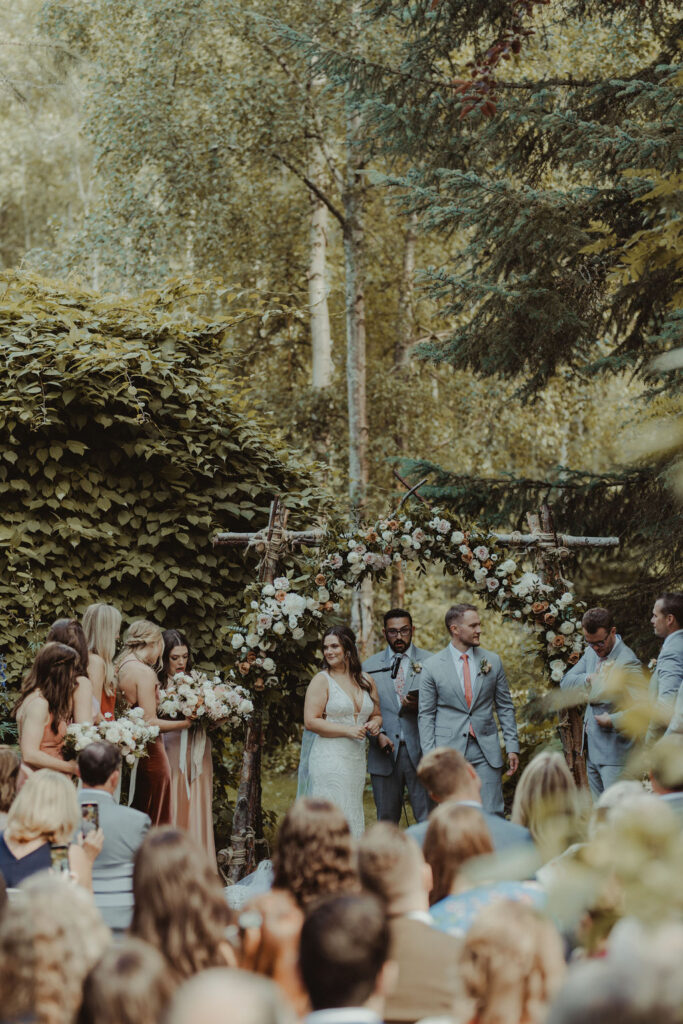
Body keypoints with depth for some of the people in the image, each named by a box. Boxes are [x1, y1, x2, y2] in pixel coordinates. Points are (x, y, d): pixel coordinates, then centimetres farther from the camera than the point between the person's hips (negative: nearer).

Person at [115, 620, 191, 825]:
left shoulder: (120, 667, 9)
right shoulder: (144, 672, -15)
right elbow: (150, 723, -18)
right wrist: (184, 723, -9)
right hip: (150, 753, -9)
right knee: (156, 824, -2)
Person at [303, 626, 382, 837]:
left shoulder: (366, 681, 12)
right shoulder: (322, 680, -3)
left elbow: (376, 714, 24)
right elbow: (310, 721, -10)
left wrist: (375, 724, 0)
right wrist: (347, 730, -16)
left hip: (357, 757, 5)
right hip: (329, 758, -5)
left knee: (353, 815, 6)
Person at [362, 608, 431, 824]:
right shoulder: (370, 666, 11)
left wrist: (420, 706, -13)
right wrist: (377, 734, -5)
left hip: (420, 751, -1)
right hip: (385, 752, 1)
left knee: (428, 817, -5)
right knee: (386, 819, 5)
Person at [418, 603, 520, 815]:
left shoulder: (492, 661, 8)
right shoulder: (432, 666, 1)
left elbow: (505, 707, 12)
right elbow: (426, 715, 3)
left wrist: (512, 747, 5)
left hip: (486, 751, 2)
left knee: (492, 815, -3)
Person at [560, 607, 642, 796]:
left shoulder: (627, 662, -17)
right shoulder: (591, 652, 10)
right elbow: (565, 682, 12)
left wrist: (612, 721, -21)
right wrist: (588, 679, -6)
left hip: (615, 750, -8)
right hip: (592, 747, 8)